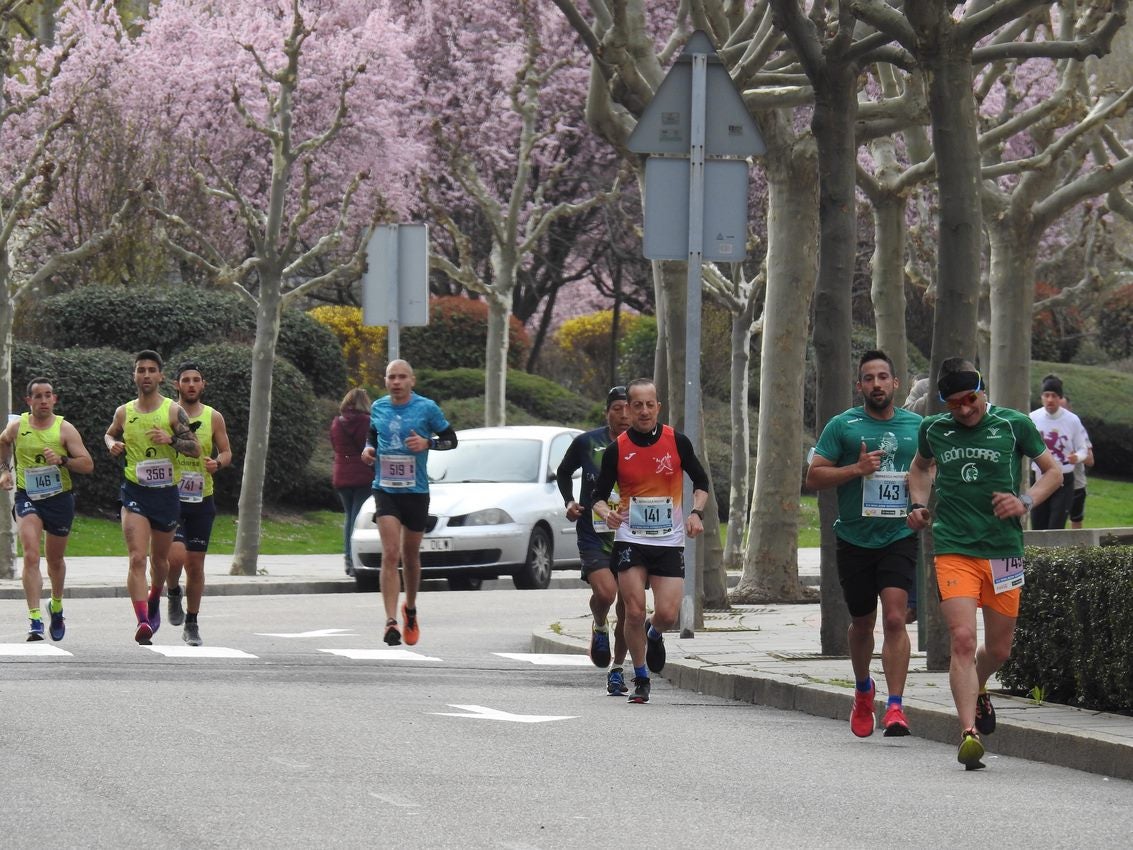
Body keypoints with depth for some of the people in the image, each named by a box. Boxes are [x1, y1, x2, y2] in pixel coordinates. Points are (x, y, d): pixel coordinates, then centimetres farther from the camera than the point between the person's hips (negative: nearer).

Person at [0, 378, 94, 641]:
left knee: (55, 560, 17)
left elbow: (87, 464, -9)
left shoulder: (65, 429, -7)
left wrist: (62, 460, -24)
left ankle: (56, 606, 45)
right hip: (27, 498, -1)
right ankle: (34, 619, -24)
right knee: (31, 555, -20)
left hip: (59, 498, 1)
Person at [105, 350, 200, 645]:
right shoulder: (124, 413, 3)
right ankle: (143, 622, -25)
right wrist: (113, 445, 1)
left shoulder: (173, 411, -5)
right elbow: (110, 434, 24)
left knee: (159, 559, 18)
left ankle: (154, 602, 48)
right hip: (134, 493, 0)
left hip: (166, 493, 0)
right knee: (137, 558, -17)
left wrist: (171, 440, -24)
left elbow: (196, 449, -6)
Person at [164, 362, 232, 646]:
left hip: (201, 500, 2)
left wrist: (218, 463, -12)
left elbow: (226, 452, 10)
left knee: (195, 564, 6)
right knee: (176, 556, -20)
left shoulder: (213, 418, 5)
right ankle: (174, 593, 13)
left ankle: (191, 624, 19)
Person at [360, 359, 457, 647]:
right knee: (390, 554, -14)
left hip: (416, 491, 0)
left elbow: (451, 439, 3)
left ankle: (410, 608, 38)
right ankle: (391, 621, -19)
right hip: (385, 490, 0)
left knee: (410, 556, 12)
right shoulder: (378, 408, 5)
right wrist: (368, 450, 1)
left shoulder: (427, 408, -3)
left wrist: (428, 443, -15)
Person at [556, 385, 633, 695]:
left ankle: (617, 670, 22)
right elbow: (563, 472, 18)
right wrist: (569, 501, 2)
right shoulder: (586, 443, 0)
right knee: (605, 591, -25)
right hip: (593, 534, -2)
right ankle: (599, 627, 10)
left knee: (627, 609, 4)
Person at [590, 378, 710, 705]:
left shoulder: (677, 442, -1)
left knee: (667, 613, -8)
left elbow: (701, 481, 11)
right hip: (630, 540, -1)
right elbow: (599, 495, 3)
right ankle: (640, 679, 10)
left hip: (669, 541, 1)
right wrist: (607, 514, -19)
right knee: (634, 612, -8)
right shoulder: (617, 449, -3)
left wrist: (696, 512, -6)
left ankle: (654, 635, 30)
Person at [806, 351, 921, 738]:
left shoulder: (917, 427, 7)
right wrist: (856, 469, -16)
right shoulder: (842, 426, 1)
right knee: (862, 623, 13)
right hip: (854, 541, 1)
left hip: (900, 536, 0)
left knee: (894, 617, -17)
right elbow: (814, 476, -3)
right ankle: (863, 690, 40)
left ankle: (895, 705, -19)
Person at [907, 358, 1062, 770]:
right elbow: (920, 466, 28)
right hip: (953, 550, -1)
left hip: (1003, 550, 1)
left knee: (998, 649, 11)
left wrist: (1025, 502, -7)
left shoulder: (1014, 424, 0)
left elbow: (1053, 472, 11)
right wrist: (918, 505, 11)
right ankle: (969, 732, -21)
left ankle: (977, 691, 45)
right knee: (963, 639, -18)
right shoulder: (933, 429, 6)